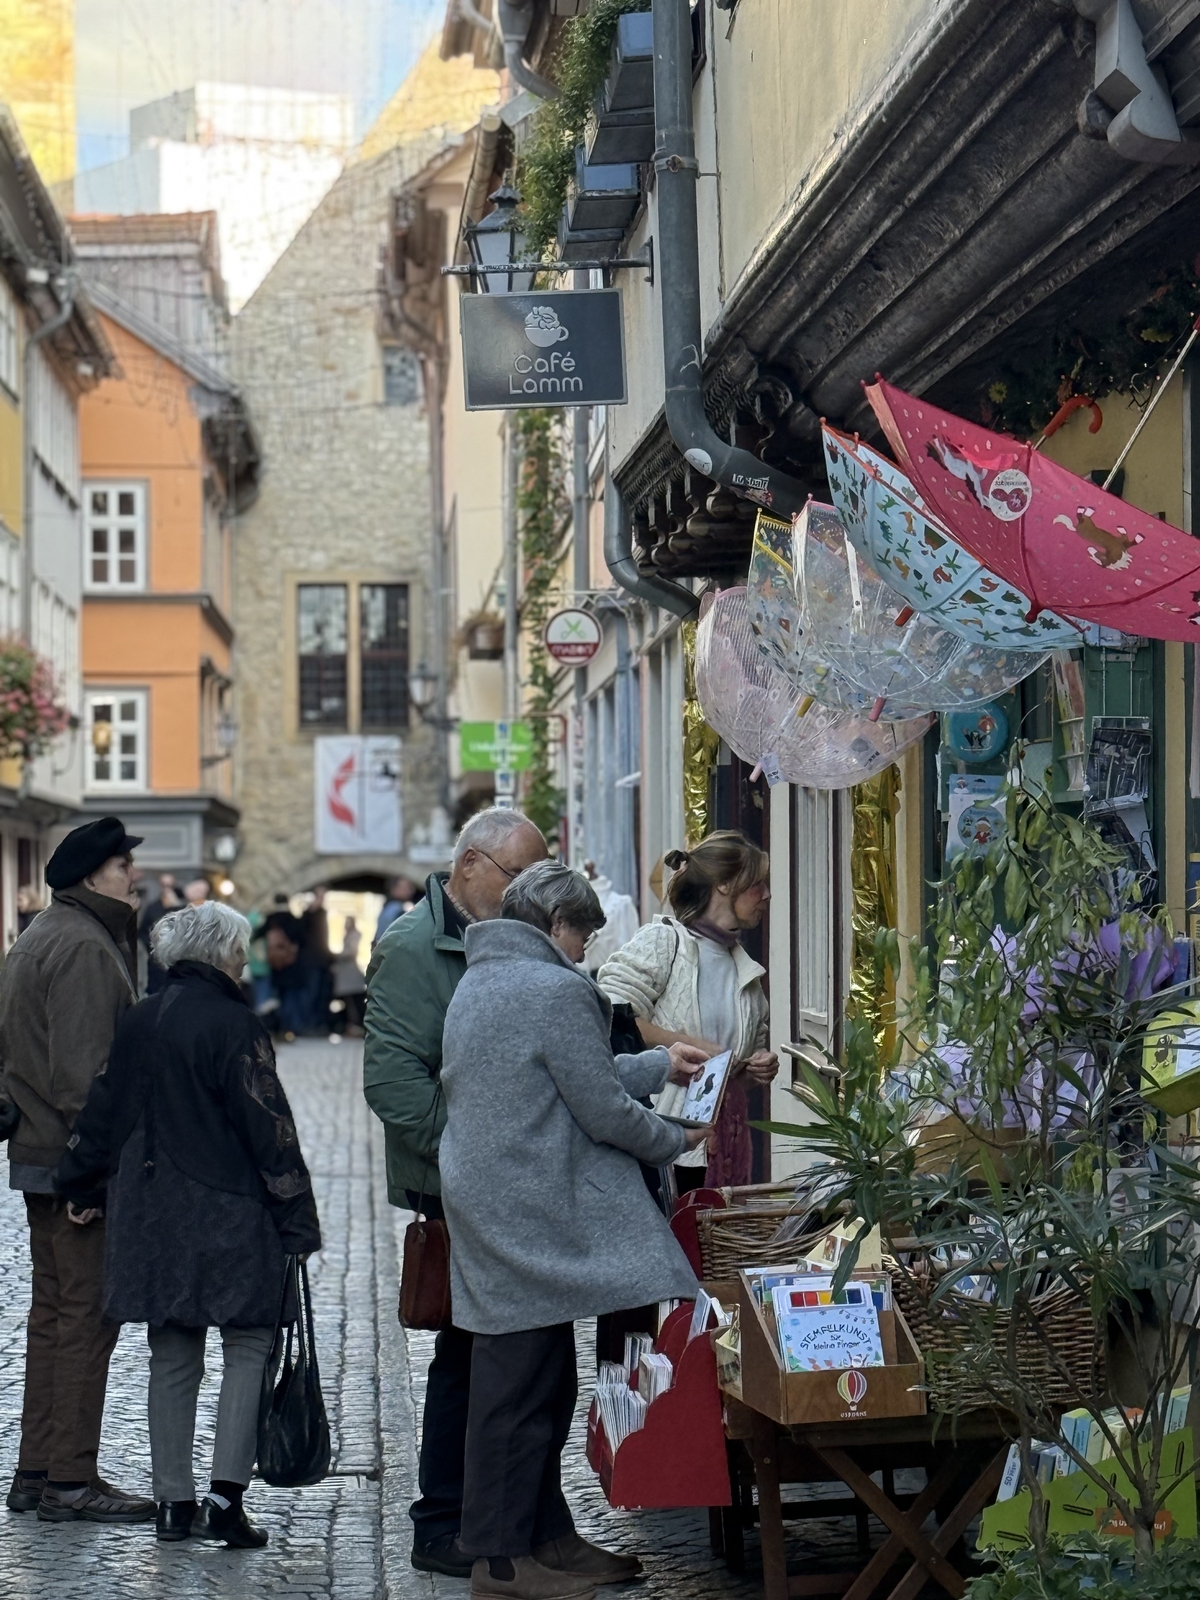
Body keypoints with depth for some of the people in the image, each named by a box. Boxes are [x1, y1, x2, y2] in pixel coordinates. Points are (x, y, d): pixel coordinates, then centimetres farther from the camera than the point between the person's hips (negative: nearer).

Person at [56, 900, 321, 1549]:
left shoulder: (138, 1023, 7)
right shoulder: (233, 1025, -12)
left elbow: (104, 1112, 15)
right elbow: (269, 1129, -12)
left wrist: (78, 1182, 28)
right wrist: (298, 1220, -7)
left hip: (151, 1215, 6)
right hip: (228, 1215, -6)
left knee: (173, 1359, 12)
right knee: (250, 1349, 3)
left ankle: (173, 1501, 14)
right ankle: (224, 1497, -6)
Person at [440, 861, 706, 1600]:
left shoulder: (478, 983, 15)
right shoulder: (557, 990, -15)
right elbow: (603, 1110, -13)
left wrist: (662, 1065, 28)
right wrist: (680, 1138, 4)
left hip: (488, 1203, 10)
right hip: (534, 1218, -10)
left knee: (543, 1384, 16)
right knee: (520, 1386, -3)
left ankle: (546, 1535, 23)